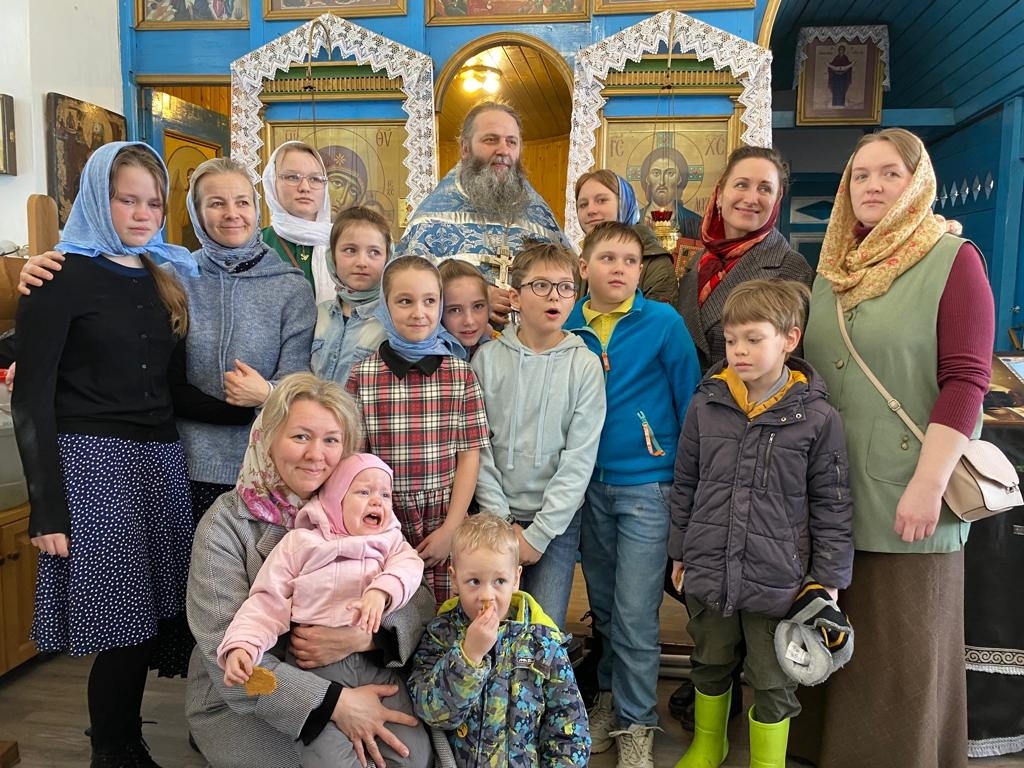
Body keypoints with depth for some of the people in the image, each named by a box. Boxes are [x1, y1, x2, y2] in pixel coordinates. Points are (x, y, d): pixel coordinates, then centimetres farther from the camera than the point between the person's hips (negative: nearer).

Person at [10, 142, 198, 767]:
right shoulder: (62, 276, -4)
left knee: (157, 618, 8)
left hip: (162, 460, 6)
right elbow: (31, 397, -8)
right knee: (124, 628, -2)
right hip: (93, 461, -5)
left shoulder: (166, 277, 14)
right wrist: (47, 507, -12)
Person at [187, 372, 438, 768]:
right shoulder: (226, 525, -13)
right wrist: (335, 702, -27)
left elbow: (420, 603, -5)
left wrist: (364, 636, -25)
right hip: (244, 702, -3)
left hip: (350, 678, 3)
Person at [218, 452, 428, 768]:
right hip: (318, 664, -2)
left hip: (377, 661, 2)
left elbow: (409, 567, -6)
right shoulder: (299, 543, 8)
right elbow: (268, 603, 4)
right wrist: (242, 645, -14)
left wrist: (381, 592, -27)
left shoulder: (391, 541, 15)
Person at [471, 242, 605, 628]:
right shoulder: (487, 358, -1)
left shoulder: (585, 365, -4)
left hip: (557, 520, -1)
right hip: (495, 516, 1)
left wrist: (538, 534, -10)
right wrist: (502, 521, -8)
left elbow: (580, 458, -7)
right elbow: (478, 448, -2)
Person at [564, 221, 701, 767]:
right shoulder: (567, 327, 0)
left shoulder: (664, 323, -9)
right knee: (602, 606, 17)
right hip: (589, 483, 4)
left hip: (647, 485, -4)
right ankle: (611, 695, 38)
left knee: (635, 615, 2)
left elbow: (689, 401, -5)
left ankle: (636, 724, 21)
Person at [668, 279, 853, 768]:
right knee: (711, 665, 23)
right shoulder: (705, 405, -3)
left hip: (777, 581, -3)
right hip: (708, 573, 3)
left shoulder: (815, 416, -10)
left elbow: (832, 505, -4)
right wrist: (680, 551, 11)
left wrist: (828, 579, -3)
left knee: (773, 683, 13)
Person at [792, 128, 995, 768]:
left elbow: (967, 380, -11)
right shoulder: (834, 270, 13)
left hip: (907, 499, -5)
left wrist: (929, 484, -19)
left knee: (905, 652, 6)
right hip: (831, 494, 5)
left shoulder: (953, 260, -4)